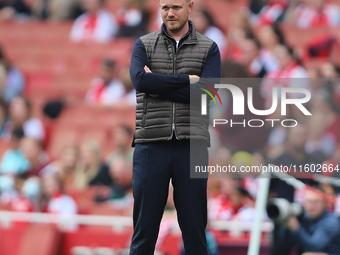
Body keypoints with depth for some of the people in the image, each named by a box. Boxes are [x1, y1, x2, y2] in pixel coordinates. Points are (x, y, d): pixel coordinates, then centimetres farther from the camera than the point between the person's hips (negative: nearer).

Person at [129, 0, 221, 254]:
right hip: (152, 146, 0)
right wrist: (186, 80, -11)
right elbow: (140, 80, -12)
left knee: (194, 227, 4)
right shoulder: (144, 45, 8)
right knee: (145, 227, 1)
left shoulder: (209, 48, 7)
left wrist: (158, 85, -9)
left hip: (191, 147, 0)